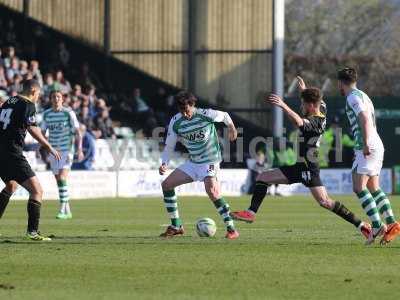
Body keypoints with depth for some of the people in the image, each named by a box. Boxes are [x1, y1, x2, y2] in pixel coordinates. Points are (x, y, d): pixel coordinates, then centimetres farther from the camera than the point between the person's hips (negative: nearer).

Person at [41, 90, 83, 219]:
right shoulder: (46, 114, 6)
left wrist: (79, 149, -15)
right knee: (59, 180, 7)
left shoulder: (69, 113, -6)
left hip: (66, 150, -5)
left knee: (62, 178, -18)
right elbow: (42, 132, 16)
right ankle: (67, 211, 17)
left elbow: (77, 132, -6)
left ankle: (63, 210, -17)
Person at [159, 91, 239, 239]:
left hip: (210, 161, -6)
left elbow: (224, 116, 3)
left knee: (212, 191, -30)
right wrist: (164, 164, -13)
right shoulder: (176, 122, -6)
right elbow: (169, 146, 1)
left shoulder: (206, 115, -18)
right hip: (192, 162, 6)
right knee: (166, 184, -1)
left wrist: (232, 128, 13)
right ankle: (176, 227, 10)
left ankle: (231, 229, -22)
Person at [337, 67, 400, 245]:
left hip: (368, 147, -10)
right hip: (377, 145, 10)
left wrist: (365, 144, -29)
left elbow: (365, 119, -21)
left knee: (359, 187, -11)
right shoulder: (363, 96, 22)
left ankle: (377, 226, -19)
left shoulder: (353, 97, -7)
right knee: (373, 188, 13)